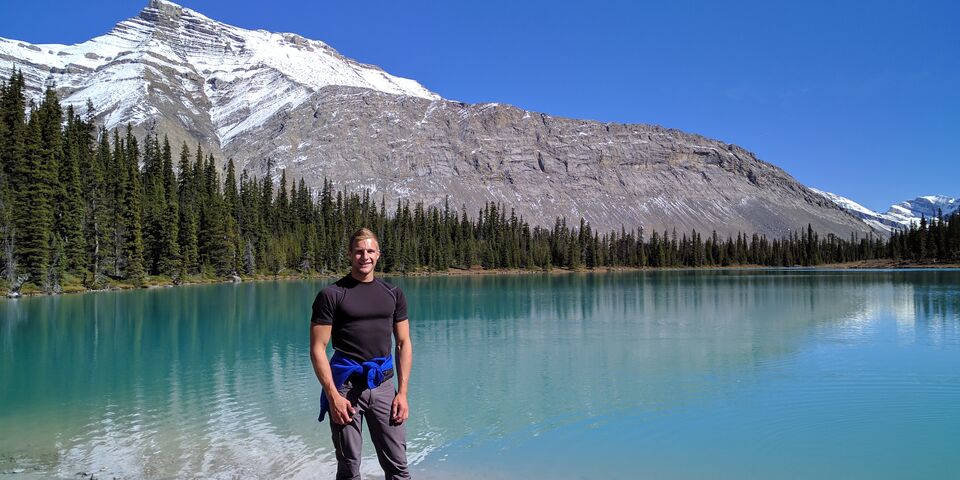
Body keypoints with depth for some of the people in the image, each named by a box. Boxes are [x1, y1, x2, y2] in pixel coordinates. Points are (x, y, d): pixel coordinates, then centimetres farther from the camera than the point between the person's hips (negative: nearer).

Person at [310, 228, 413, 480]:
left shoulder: (393, 294, 9)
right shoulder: (331, 295, -3)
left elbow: (404, 344, 9)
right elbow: (317, 349, -6)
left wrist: (402, 393, 1)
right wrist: (333, 396, -13)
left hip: (382, 384, 3)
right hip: (346, 385, -3)